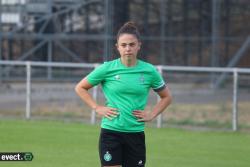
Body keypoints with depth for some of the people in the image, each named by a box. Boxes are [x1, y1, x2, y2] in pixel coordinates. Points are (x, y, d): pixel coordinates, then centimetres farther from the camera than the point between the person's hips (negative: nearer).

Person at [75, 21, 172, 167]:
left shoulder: (149, 71, 1)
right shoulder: (107, 69, -4)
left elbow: (166, 97, 16)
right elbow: (80, 88, 8)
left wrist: (151, 115, 3)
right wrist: (97, 108, -1)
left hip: (136, 134, 2)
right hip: (111, 132, -2)